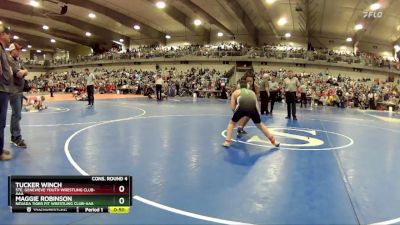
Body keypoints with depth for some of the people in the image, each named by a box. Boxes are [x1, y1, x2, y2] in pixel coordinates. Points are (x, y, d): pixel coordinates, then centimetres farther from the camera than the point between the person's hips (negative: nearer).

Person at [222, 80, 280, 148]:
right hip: (253, 107, 2)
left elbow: (233, 107, 21)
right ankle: (274, 141, 31)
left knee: (232, 123, 24)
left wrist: (237, 113, 39)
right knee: (260, 125, 27)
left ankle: (227, 142, 14)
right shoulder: (252, 92, 36)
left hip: (242, 107, -2)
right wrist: (249, 114, 46)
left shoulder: (236, 92, 30)